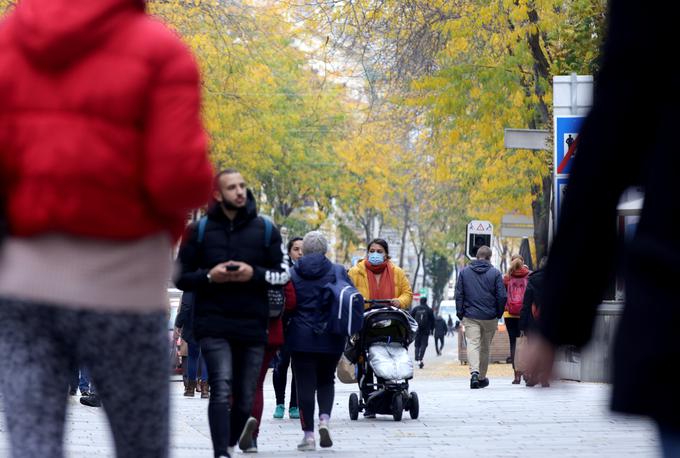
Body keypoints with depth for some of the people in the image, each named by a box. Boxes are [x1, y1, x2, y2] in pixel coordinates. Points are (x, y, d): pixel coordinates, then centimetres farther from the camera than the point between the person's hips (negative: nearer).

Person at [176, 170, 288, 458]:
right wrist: (209, 276, -10)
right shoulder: (199, 231, 6)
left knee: (245, 397, 8)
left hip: (252, 325, 2)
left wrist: (255, 274, -10)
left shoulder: (265, 230, 9)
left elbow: (283, 275, 9)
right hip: (213, 325, -2)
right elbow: (181, 277, 9)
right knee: (221, 388, -19)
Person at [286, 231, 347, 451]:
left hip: (301, 340, -1)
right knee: (326, 381, 18)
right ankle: (324, 418, -5)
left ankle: (308, 434, -2)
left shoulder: (292, 274, 0)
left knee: (305, 384, 1)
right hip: (331, 340, 1)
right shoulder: (338, 272, 0)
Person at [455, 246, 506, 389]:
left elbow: (459, 295, 2)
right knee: (485, 347, 13)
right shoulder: (495, 273, -3)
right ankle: (482, 378, 22)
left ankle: (474, 372, -31)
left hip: (470, 317, 0)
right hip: (490, 317, 0)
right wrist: (499, 314, 8)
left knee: (472, 344, -7)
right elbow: (502, 296, -5)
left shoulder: (464, 272, 2)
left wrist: (460, 313, 8)